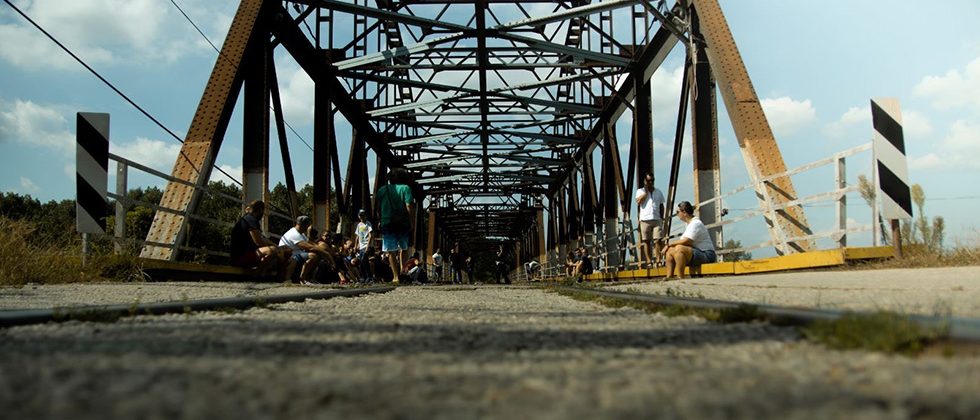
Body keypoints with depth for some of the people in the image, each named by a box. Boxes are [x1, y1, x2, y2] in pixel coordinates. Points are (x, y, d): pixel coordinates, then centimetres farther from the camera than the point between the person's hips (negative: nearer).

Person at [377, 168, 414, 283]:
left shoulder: (382, 190, 7)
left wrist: (379, 222, 18)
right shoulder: (405, 188, -1)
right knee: (403, 248, 21)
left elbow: (378, 208, 8)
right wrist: (411, 222, -4)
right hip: (403, 223, 0)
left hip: (387, 223, 0)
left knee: (391, 251, 1)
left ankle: (396, 276, -6)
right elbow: (409, 206, -10)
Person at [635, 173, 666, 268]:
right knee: (646, 241, -2)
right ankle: (648, 261, -1)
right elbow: (638, 202, -8)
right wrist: (646, 191, -4)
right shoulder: (640, 191, 10)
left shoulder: (658, 192, 17)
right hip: (645, 220, -2)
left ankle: (658, 260, -11)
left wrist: (662, 217, 6)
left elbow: (661, 206, 18)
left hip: (656, 219, 2)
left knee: (657, 240, -9)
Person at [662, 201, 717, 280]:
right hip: (698, 253, 10)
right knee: (670, 250, 6)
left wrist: (669, 244, -15)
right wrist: (669, 246, -2)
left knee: (679, 249, -30)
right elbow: (683, 241, 13)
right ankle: (669, 277, -3)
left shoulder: (696, 223, -15)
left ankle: (680, 278, -26)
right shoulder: (689, 224, 16)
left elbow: (686, 241, -25)